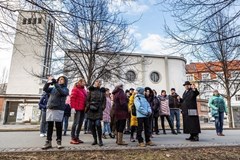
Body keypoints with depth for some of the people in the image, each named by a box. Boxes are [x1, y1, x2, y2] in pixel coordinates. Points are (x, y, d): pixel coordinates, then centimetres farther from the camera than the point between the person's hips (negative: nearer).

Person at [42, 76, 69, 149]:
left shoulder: (65, 89, 3)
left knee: (58, 126, 1)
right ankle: (48, 142, 17)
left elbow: (61, 92, -19)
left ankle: (59, 142, 11)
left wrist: (55, 82, -21)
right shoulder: (53, 88, 17)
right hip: (50, 109, 5)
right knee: (49, 126, 8)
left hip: (59, 109, -4)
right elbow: (45, 89, 6)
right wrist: (48, 82, -9)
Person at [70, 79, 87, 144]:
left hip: (82, 109, 9)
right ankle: (73, 138, 0)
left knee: (80, 123, 10)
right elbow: (72, 98, -13)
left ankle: (77, 137, 18)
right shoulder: (75, 89, -5)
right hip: (77, 109, -8)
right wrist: (72, 107, -20)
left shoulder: (83, 90, 20)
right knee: (76, 123, -6)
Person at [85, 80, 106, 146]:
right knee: (92, 125, 4)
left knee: (98, 124, -12)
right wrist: (88, 106, -5)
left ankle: (100, 140, 1)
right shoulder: (91, 90, 9)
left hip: (98, 110, 0)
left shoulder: (102, 91, 14)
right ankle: (95, 139, 17)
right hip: (91, 110, 1)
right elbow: (87, 99, 6)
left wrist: (102, 107, 1)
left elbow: (104, 101, 14)